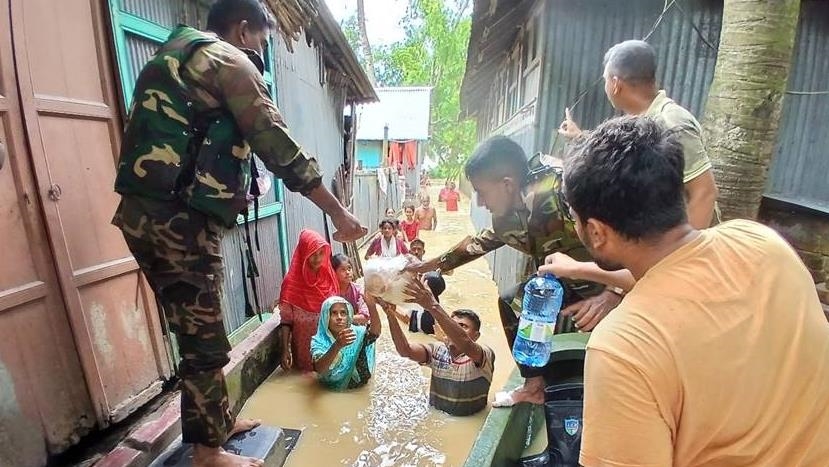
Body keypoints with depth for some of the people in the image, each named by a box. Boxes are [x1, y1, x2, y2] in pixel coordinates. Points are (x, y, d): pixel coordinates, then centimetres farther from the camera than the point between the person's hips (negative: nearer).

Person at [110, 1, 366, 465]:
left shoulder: (175, 57, 26)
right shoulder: (227, 60, -3)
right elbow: (278, 145, -12)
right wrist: (337, 211, -9)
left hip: (147, 213, 10)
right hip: (178, 219, -10)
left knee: (198, 334, 19)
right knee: (205, 343, 3)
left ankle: (221, 422, 36)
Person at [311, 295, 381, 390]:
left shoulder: (357, 333, -3)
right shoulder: (318, 341, -7)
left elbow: (375, 332, -23)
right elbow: (320, 370, -24)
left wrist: (371, 304, -39)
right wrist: (337, 345, -40)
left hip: (359, 388, 2)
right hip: (331, 391, -2)